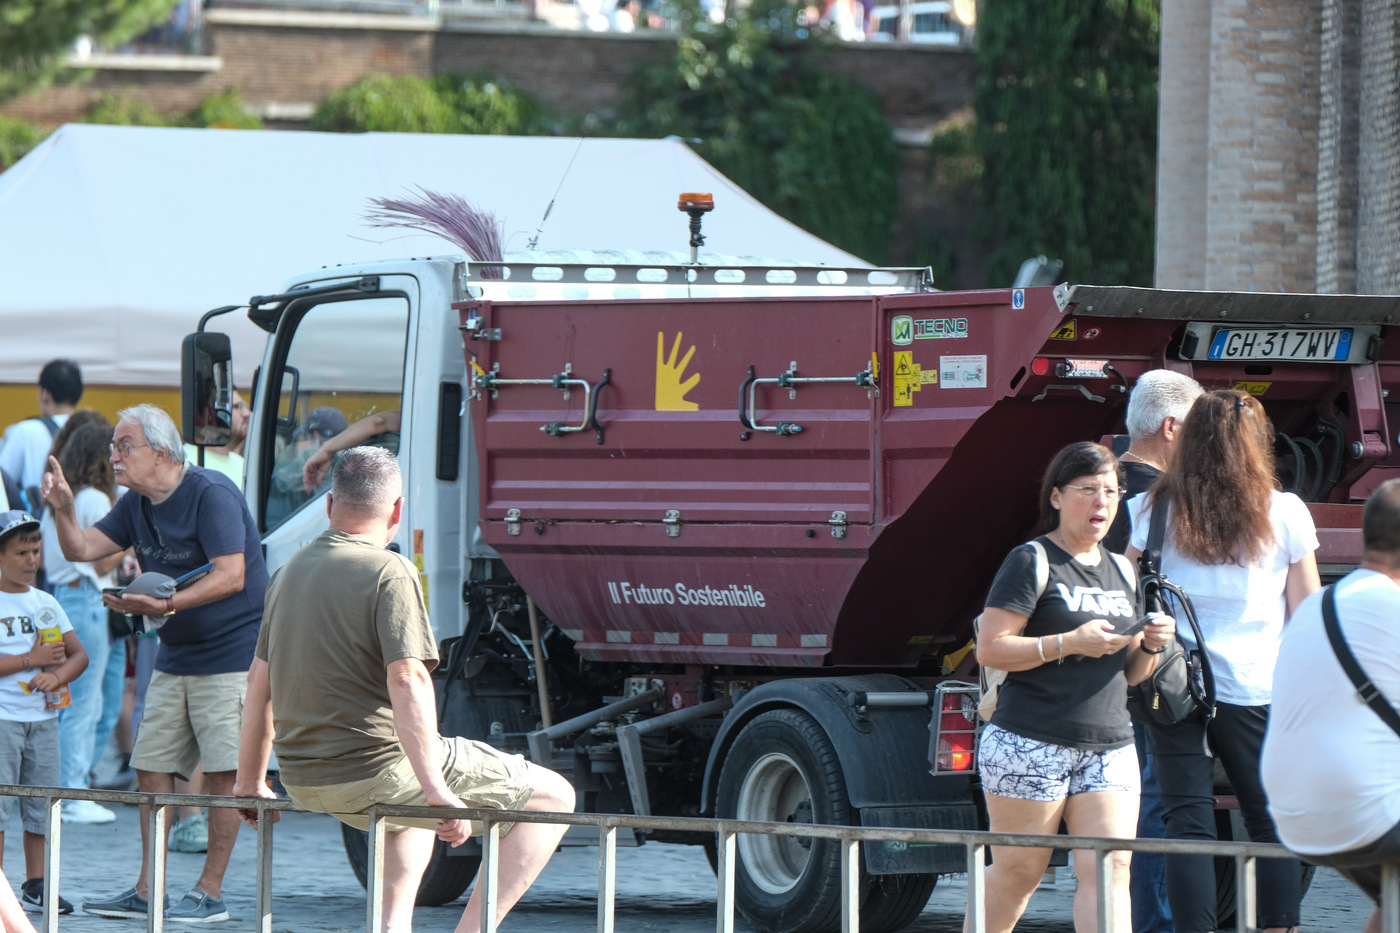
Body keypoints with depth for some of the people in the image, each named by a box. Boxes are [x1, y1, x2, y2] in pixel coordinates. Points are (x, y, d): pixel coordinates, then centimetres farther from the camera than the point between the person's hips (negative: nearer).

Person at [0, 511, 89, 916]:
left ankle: (35, 886, 14)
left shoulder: (46, 603, 13)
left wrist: (57, 675, -8)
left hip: (43, 716, 6)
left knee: (42, 804, 6)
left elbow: (79, 654, 13)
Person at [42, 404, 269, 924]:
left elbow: (231, 576, -22)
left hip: (232, 654, -8)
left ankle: (210, 892, -3)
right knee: (152, 766, 5)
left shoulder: (211, 494, -15)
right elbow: (82, 549, 10)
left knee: (223, 773, -7)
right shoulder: (138, 506, 10)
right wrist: (63, 508, -10)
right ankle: (147, 890, 10)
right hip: (176, 658, 8)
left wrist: (166, 606, -31)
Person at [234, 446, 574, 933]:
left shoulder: (291, 572, 11)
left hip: (303, 783, 8)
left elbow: (260, 684, 17)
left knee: (412, 810, 40)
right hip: (375, 773, -8)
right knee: (552, 795, -1)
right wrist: (437, 791, -26)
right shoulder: (389, 572, -13)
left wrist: (250, 784, 26)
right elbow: (407, 680, -23)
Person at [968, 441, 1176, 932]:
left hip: (1109, 748, 6)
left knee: (1108, 869, -7)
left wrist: (1151, 646, 1)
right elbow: (990, 649, -10)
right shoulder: (1031, 562, -3)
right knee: (1017, 873, 1)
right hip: (1030, 744, -6)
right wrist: (1070, 643, -18)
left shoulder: (1122, 572, 17)